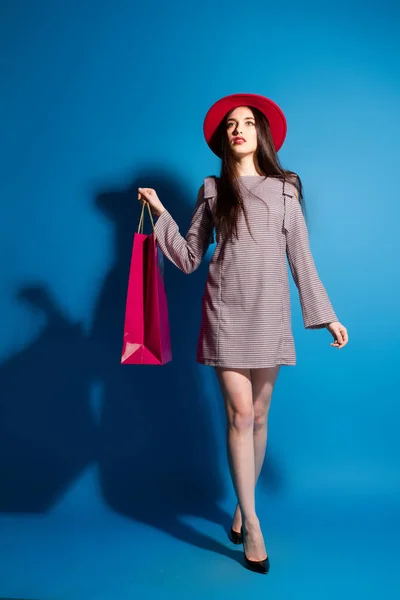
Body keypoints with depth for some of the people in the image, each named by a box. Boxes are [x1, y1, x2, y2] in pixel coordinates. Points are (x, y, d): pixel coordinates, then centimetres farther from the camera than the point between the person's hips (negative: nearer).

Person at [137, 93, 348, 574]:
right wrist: (161, 214, -4)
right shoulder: (212, 190, 9)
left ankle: (241, 506, 28)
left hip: (270, 312, 1)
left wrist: (326, 315, 4)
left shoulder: (284, 189, 9)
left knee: (259, 415, 8)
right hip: (225, 310, -1)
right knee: (239, 414, -5)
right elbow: (189, 259, 5)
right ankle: (252, 526, 7)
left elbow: (301, 258, 7)